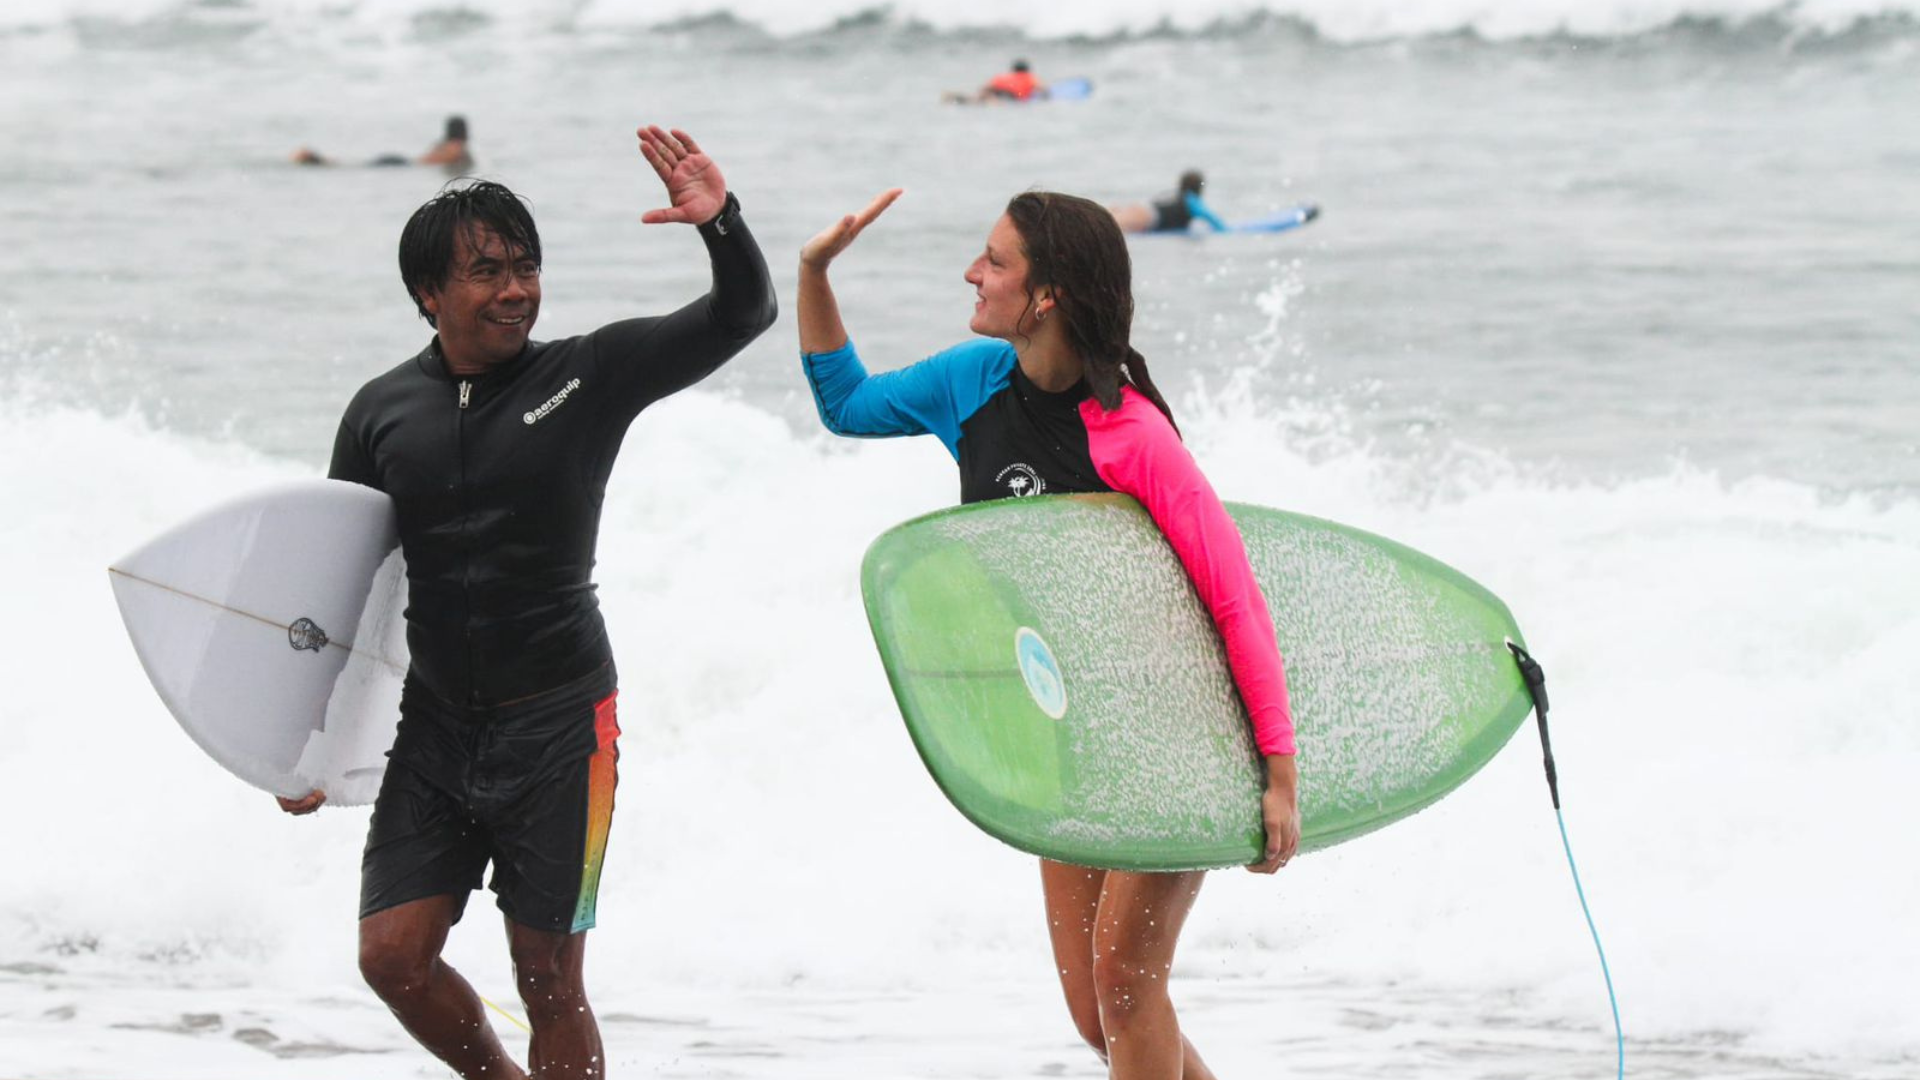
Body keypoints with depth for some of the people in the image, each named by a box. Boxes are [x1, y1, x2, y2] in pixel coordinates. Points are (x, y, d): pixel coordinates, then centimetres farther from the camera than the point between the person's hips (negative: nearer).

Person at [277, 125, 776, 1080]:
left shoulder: (591, 376, -4)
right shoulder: (382, 413, 4)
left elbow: (741, 318, -10)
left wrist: (721, 223, -30)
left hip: (558, 723, -3)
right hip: (434, 725, 3)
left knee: (549, 977, -2)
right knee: (394, 957, -2)